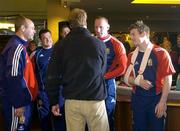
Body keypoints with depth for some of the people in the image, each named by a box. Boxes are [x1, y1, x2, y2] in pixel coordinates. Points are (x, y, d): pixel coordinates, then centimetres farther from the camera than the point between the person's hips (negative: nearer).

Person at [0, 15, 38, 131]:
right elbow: (14, 78, -24)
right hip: (17, 102, -10)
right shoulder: (16, 48, -18)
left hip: (24, 99, 10)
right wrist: (18, 104, -23)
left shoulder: (20, 46, 15)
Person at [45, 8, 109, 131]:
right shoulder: (99, 43, -4)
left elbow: (52, 76, -1)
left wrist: (54, 101, 9)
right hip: (95, 100, -1)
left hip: (72, 101, 2)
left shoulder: (61, 45, -3)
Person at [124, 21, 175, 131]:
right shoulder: (132, 55, 7)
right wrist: (138, 81, -12)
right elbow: (127, 78, 9)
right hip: (137, 99, 4)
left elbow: (168, 79, -9)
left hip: (156, 99, -4)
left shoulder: (160, 53, -8)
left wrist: (162, 102, -13)